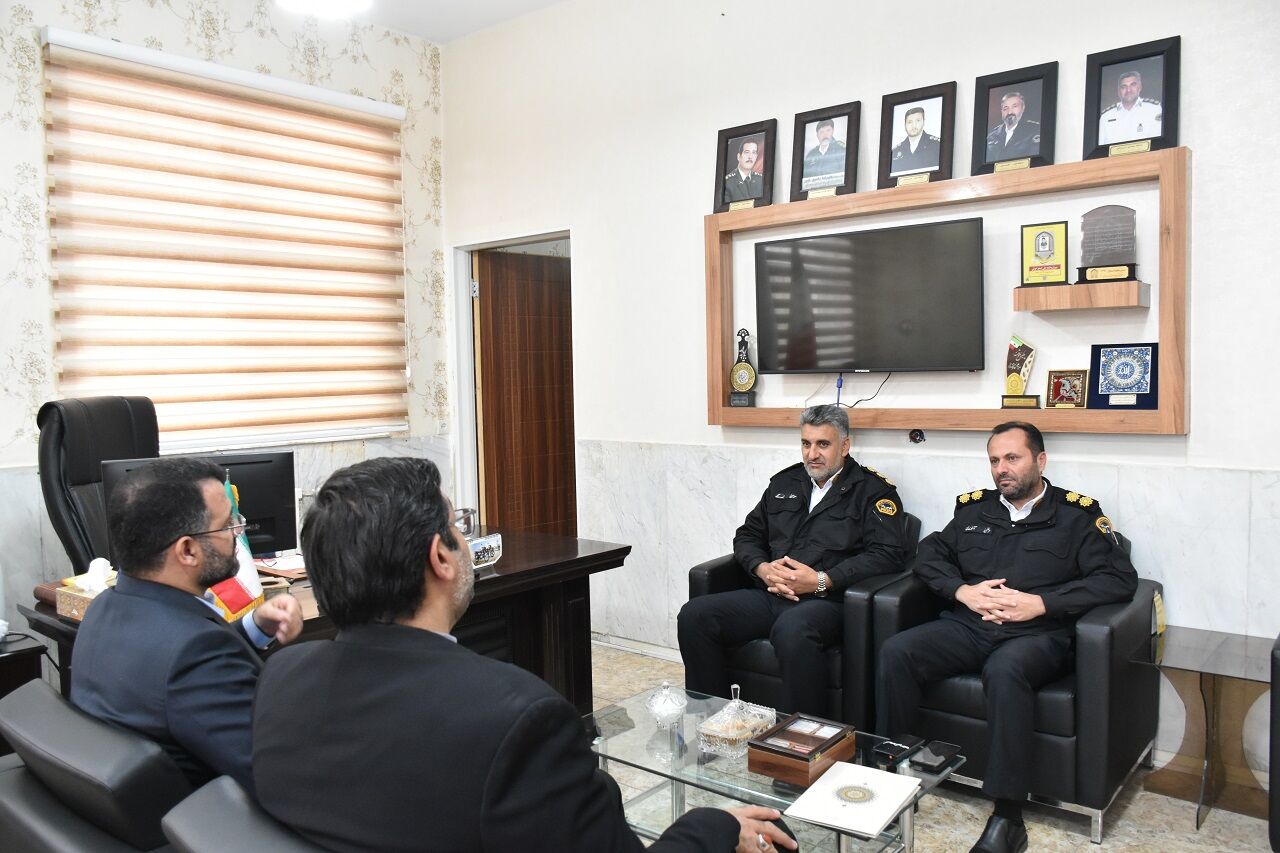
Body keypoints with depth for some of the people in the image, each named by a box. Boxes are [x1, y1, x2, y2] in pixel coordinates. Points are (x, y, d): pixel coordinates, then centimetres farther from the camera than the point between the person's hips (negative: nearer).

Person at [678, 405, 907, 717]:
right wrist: (763, 569, 0)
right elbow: (747, 535, 24)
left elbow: (886, 553, -7)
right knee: (693, 616, -15)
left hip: (827, 600, -6)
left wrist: (822, 581, -15)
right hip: (769, 595, 6)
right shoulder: (785, 483, 21)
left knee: (791, 629, -40)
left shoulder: (872, 490, 5)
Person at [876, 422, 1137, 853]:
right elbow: (928, 554, 18)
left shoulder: (1077, 514, 7)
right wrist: (962, 591, -3)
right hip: (968, 626, 4)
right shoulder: (973, 508, 19)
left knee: (1005, 670, -38)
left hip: (1037, 634, -4)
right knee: (896, 652, -21)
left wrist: (1041, 603, -13)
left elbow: (1120, 578, -3)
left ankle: (1007, 818, -30)